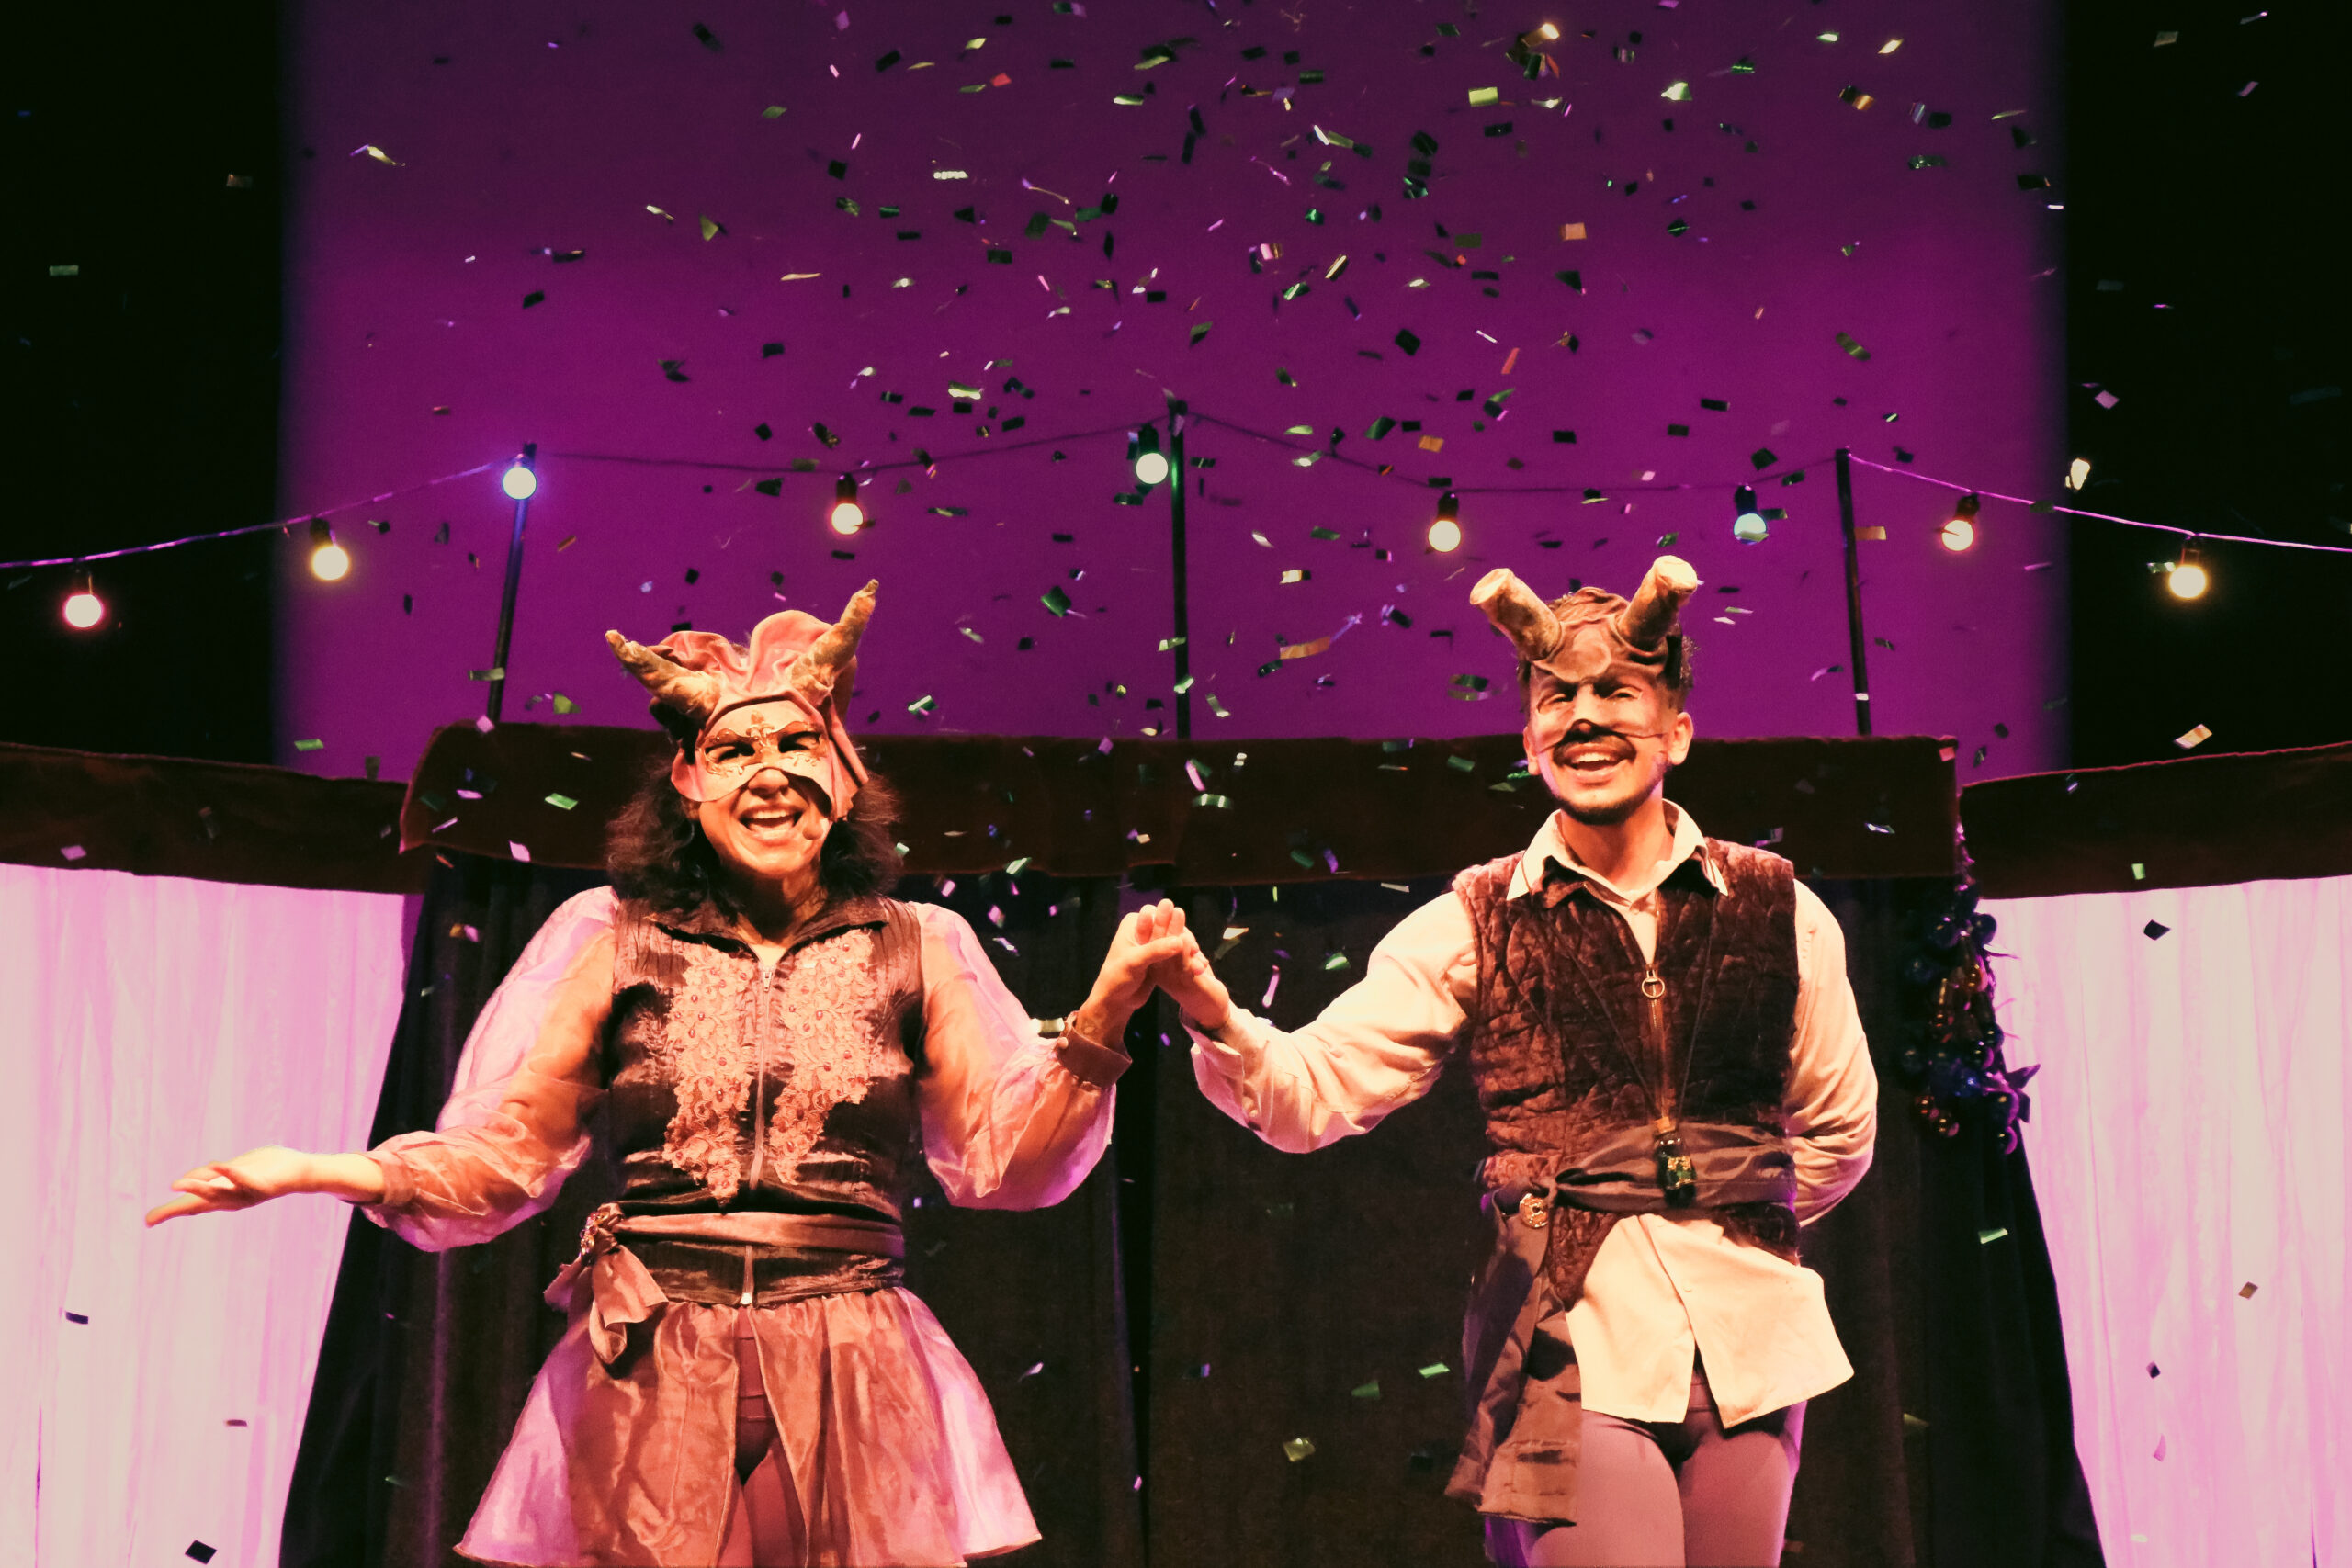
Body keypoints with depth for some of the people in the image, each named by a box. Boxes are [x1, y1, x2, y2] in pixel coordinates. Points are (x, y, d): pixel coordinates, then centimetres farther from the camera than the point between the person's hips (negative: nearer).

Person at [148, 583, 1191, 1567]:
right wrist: (324, 1174, -6)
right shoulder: (616, 946, 6)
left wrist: (1101, 1020, -10)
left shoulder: (914, 951, 8)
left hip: (851, 1391, 1)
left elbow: (1007, 1158, 4)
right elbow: (504, 1151, 7)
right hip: (651, 1389, 0)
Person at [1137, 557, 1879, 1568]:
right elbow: (1314, 1090, -5)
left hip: (1747, 1341, 3)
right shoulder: (1472, 927, 3)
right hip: (1576, 1351, -3)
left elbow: (1841, 1130, 20)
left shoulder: (1778, 911, 7)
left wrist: (1734, 1231, 13)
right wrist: (1216, 1018, -22)